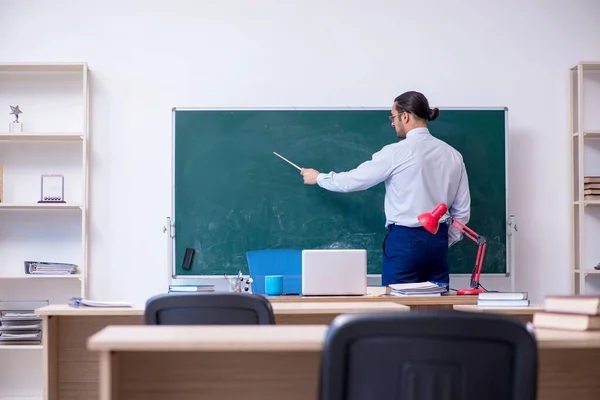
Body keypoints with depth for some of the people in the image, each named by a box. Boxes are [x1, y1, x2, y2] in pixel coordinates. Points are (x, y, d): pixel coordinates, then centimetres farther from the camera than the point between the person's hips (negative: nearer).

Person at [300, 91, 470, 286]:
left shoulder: (397, 152, -9)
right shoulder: (452, 154, 6)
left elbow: (354, 180, -1)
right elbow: (462, 209, 8)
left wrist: (318, 177, 16)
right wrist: (445, 242, 18)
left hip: (404, 240, -5)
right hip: (438, 241, 5)